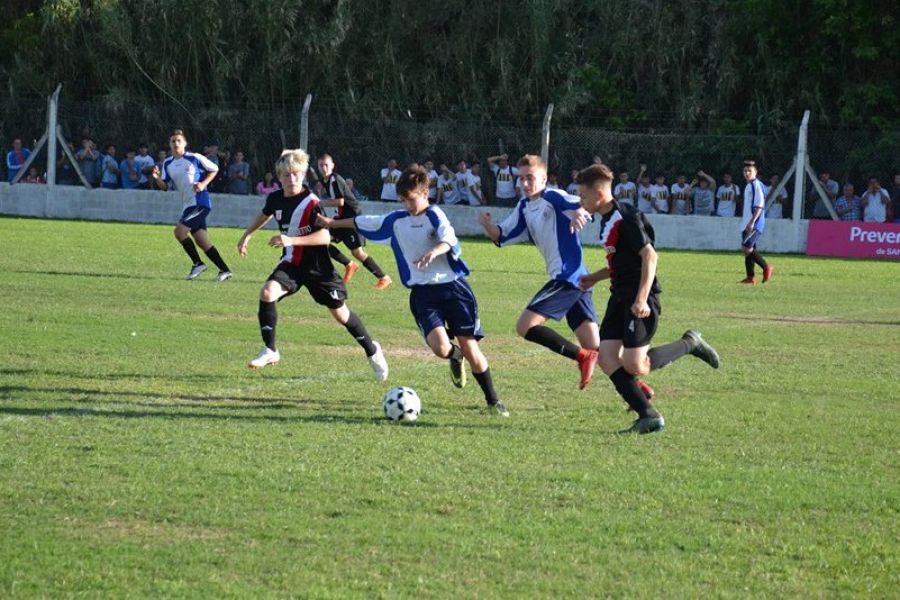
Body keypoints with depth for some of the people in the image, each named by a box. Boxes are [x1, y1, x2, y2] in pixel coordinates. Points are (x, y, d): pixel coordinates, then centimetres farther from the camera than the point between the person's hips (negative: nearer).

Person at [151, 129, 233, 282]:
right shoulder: (168, 164, 10)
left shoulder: (195, 158, -8)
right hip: (189, 205, 7)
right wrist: (157, 178, -8)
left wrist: (203, 184, -11)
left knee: (180, 231, -17)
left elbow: (214, 169, 2)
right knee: (201, 240, 5)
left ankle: (198, 263, -4)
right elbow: (165, 186, 12)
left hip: (200, 202, -7)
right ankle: (225, 270, 10)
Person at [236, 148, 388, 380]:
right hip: (291, 263, 4)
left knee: (339, 312, 8)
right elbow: (264, 215, 22)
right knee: (267, 293, -22)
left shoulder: (311, 203, -22)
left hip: (317, 266, -4)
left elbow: (325, 237, -31)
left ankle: (372, 351, 30)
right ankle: (270, 351, -13)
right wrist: (246, 235, 26)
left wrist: (292, 240, -38)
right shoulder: (275, 198, -4)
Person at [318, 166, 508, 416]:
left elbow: (449, 240, -23)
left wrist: (434, 252, -44)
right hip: (423, 293, 3)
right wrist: (332, 224, 33)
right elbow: (363, 223, 25)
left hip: (452, 286, -3)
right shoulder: (396, 220, 11)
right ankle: (455, 356, 20)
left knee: (470, 347, -5)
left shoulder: (434, 215, -4)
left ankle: (493, 400, 12)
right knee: (440, 347, -19)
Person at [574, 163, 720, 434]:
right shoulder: (607, 219, 14)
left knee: (633, 366, -13)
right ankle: (649, 416, -1)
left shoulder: (625, 218, -17)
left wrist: (641, 299, -26)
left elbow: (649, 255, -21)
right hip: (620, 297, 10)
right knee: (607, 358, -2)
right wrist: (595, 278, 24)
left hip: (640, 299, -10)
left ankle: (690, 344, 8)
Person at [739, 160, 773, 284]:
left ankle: (767, 268, -4)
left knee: (746, 248, -16)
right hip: (747, 224, 10)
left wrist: (752, 222, -23)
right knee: (748, 250, 7)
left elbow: (759, 206, -19)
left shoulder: (757, 185, -12)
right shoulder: (748, 186, 17)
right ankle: (751, 277, 10)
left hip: (755, 224, -10)